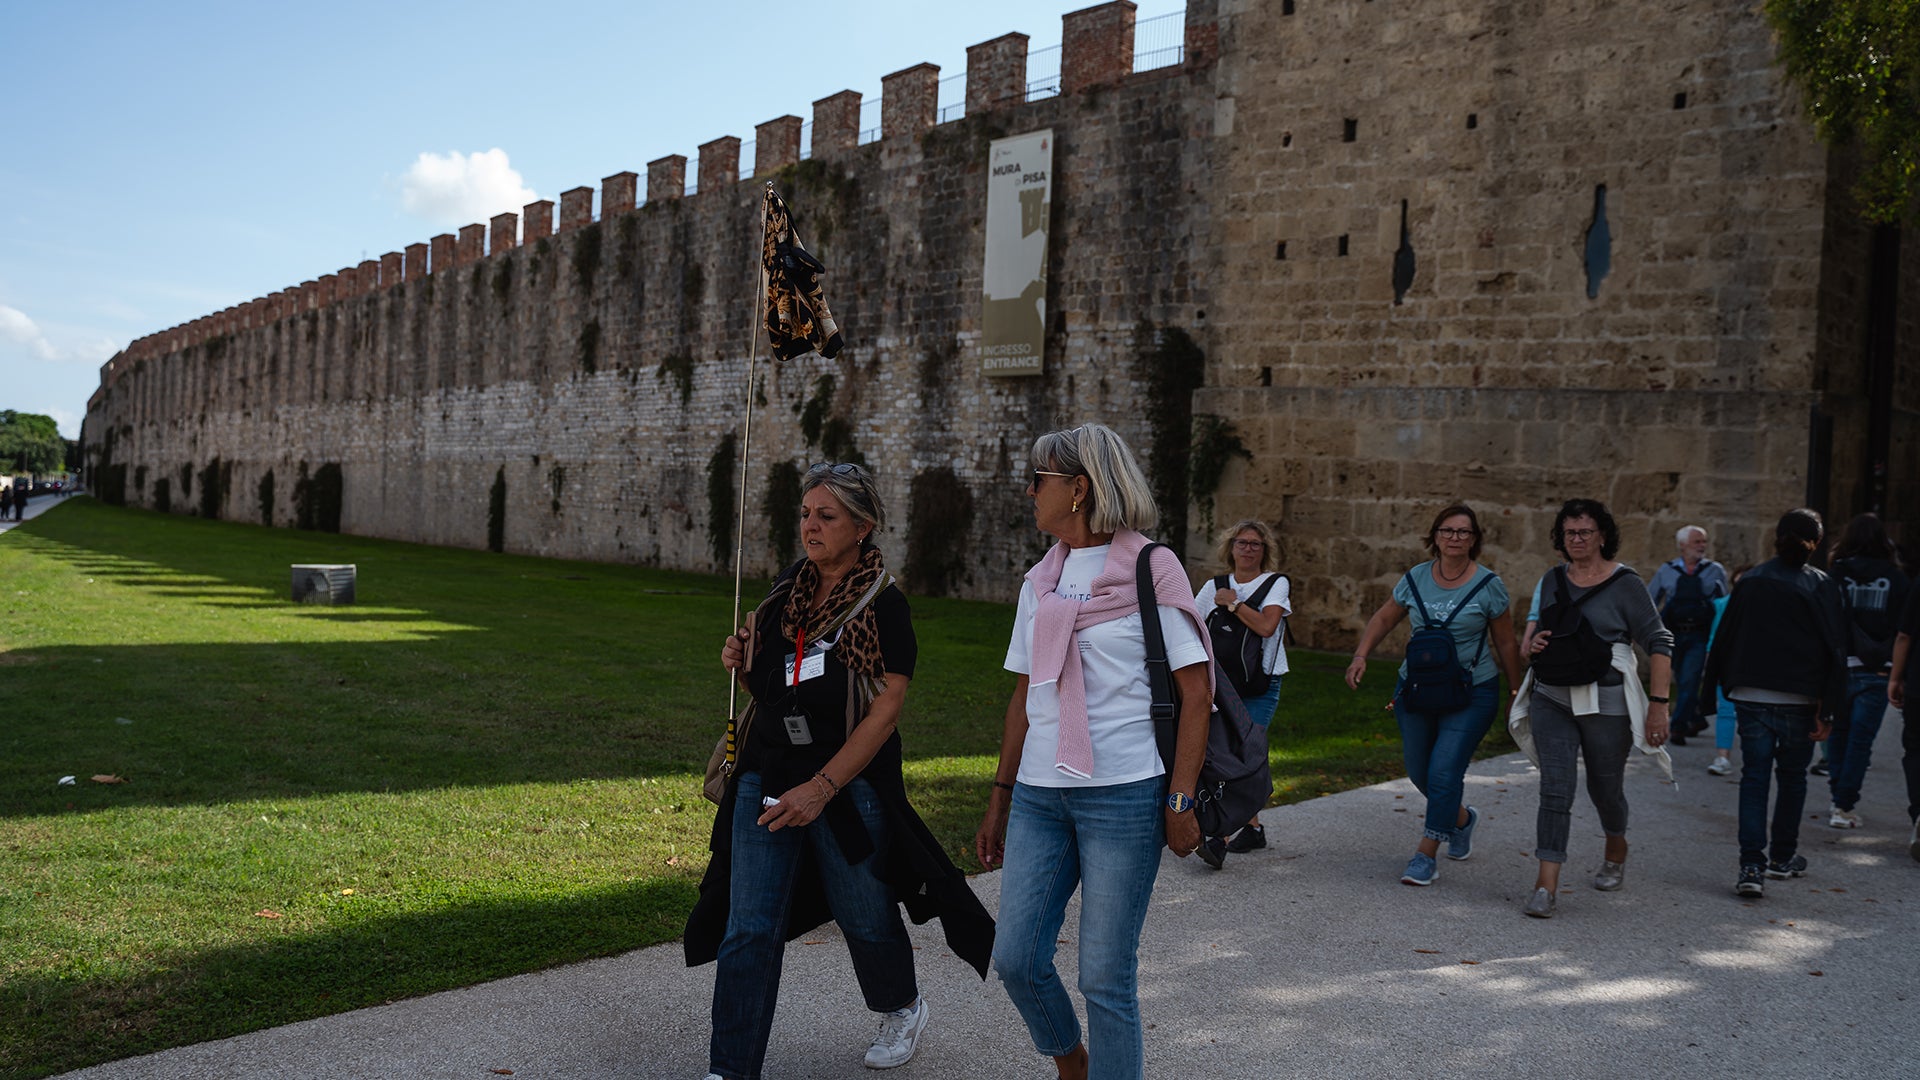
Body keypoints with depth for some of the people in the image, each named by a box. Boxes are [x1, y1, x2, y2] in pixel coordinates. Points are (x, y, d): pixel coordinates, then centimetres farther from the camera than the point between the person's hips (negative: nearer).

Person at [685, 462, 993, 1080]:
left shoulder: (883, 604, -10)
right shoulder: (788, 589, 7)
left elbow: (885, 709, -16)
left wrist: (821, 787, -21)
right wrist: (741, 663, -2)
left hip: (849, 785, -4)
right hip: (766, 778, 4)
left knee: (865, 917, 14)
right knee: (748, 930, -1)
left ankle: (901, 1008, 43)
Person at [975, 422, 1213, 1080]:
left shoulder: (1149, 568, -3)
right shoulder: (1040, 581, 13)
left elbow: (1196, 689, -6)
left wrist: (1181, 800, -12)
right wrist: (999, 799, 16)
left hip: (1122, 796, -6)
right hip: (1040, 796, 6)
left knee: (1106, 977, -1)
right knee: (1015, 959, 5)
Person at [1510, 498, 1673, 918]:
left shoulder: (1625, 585, -6)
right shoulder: (1551, 581, 9)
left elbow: (1659, 644, -8)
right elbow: (1528, 639, 21)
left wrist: (1659, 703, -15)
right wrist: (1531, 643, -4)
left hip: (1605, 702, -3)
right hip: (1550, 699, 3)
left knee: (1605, 788, 13)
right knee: (1555, 790, -7)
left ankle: (1616, 853, 44)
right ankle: (1546, 886, -11)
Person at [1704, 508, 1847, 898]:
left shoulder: (1750, 581, 2)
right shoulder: (1821, 587, -4)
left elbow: (1724, 637, 6)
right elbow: (1835, 652, -6)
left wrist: (1723, 685, 16)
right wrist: (1828, 710, -4)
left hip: (1751, 699, 1)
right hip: (1799, 700, -1)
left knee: (1754, 778, 2)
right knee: (1792, 776, 17)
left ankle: (1752, 867, -10)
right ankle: (1783, 857, 30)